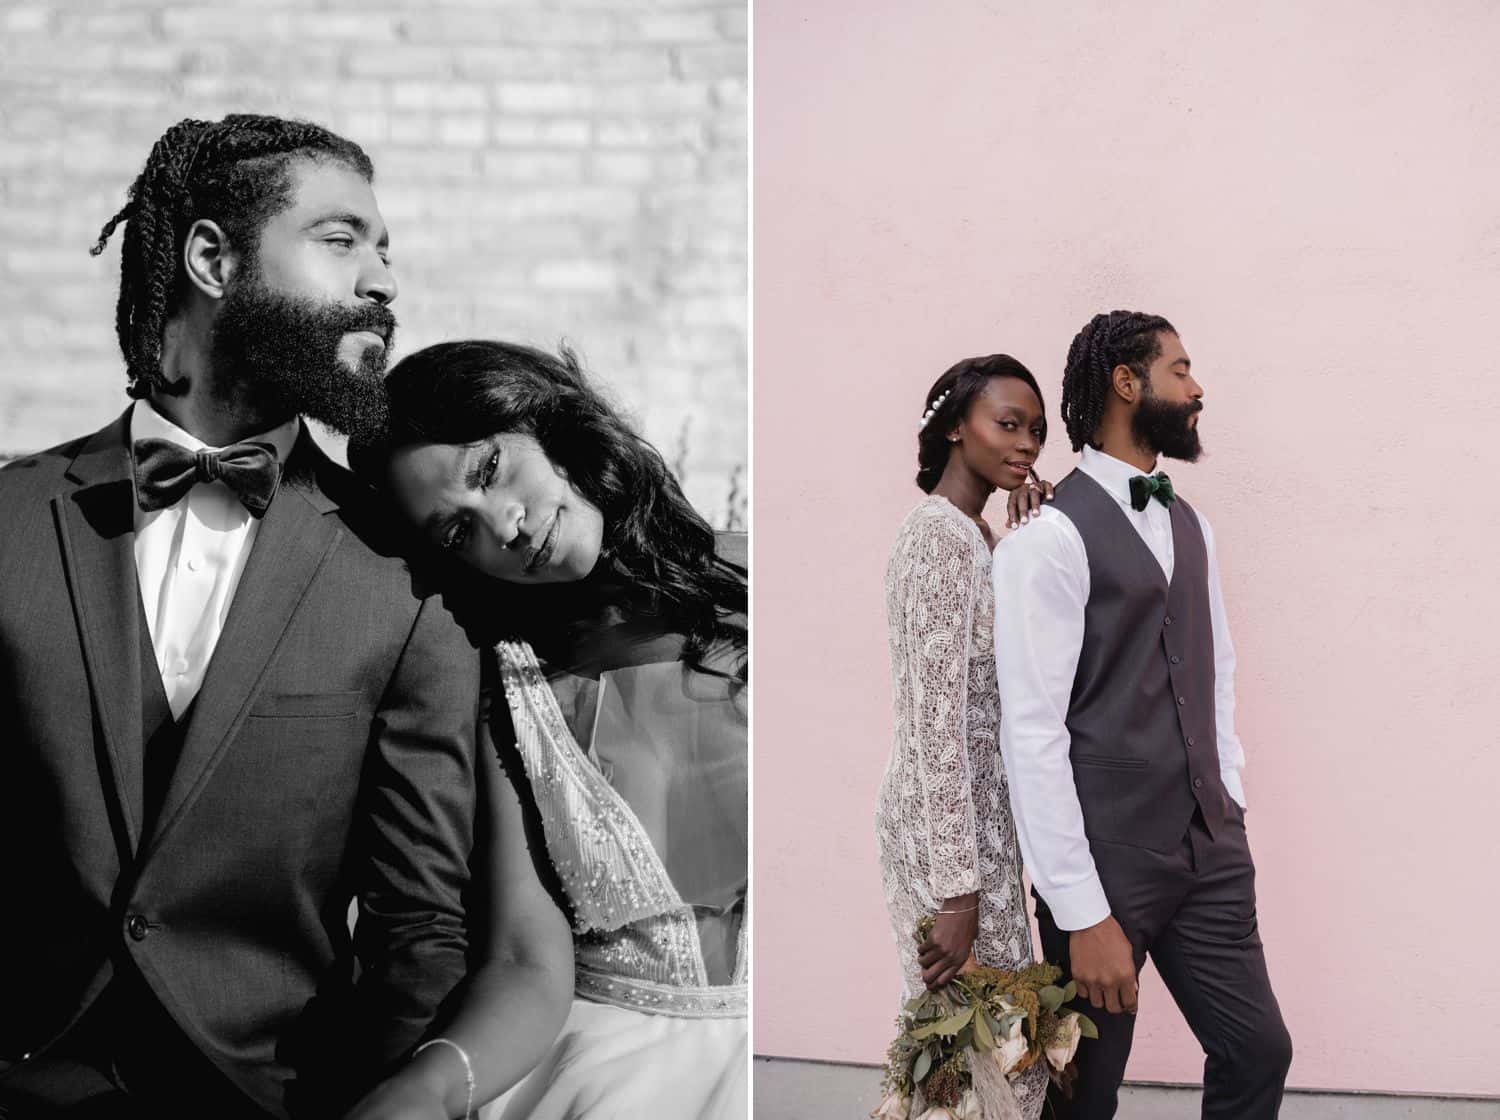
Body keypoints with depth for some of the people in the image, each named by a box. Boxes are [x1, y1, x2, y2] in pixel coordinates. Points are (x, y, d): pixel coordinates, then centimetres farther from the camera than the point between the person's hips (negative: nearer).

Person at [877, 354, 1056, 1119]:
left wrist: (1032, 542, 7)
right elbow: (937, 718, -22)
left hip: (977, 806, 9)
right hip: (949, 820, -9)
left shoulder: (975, 533, 12)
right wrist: (958, 891, -24)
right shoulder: (941, 534, -17)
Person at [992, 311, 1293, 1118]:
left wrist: (1230, 812, 10)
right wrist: (1083, 914, -18)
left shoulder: (1190, 527, 11)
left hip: (1211, 852, 7)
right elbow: (1032, 735, -17)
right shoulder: (1049, 538, -14)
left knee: (1259, 1051, 11)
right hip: (1106, 862, -7)